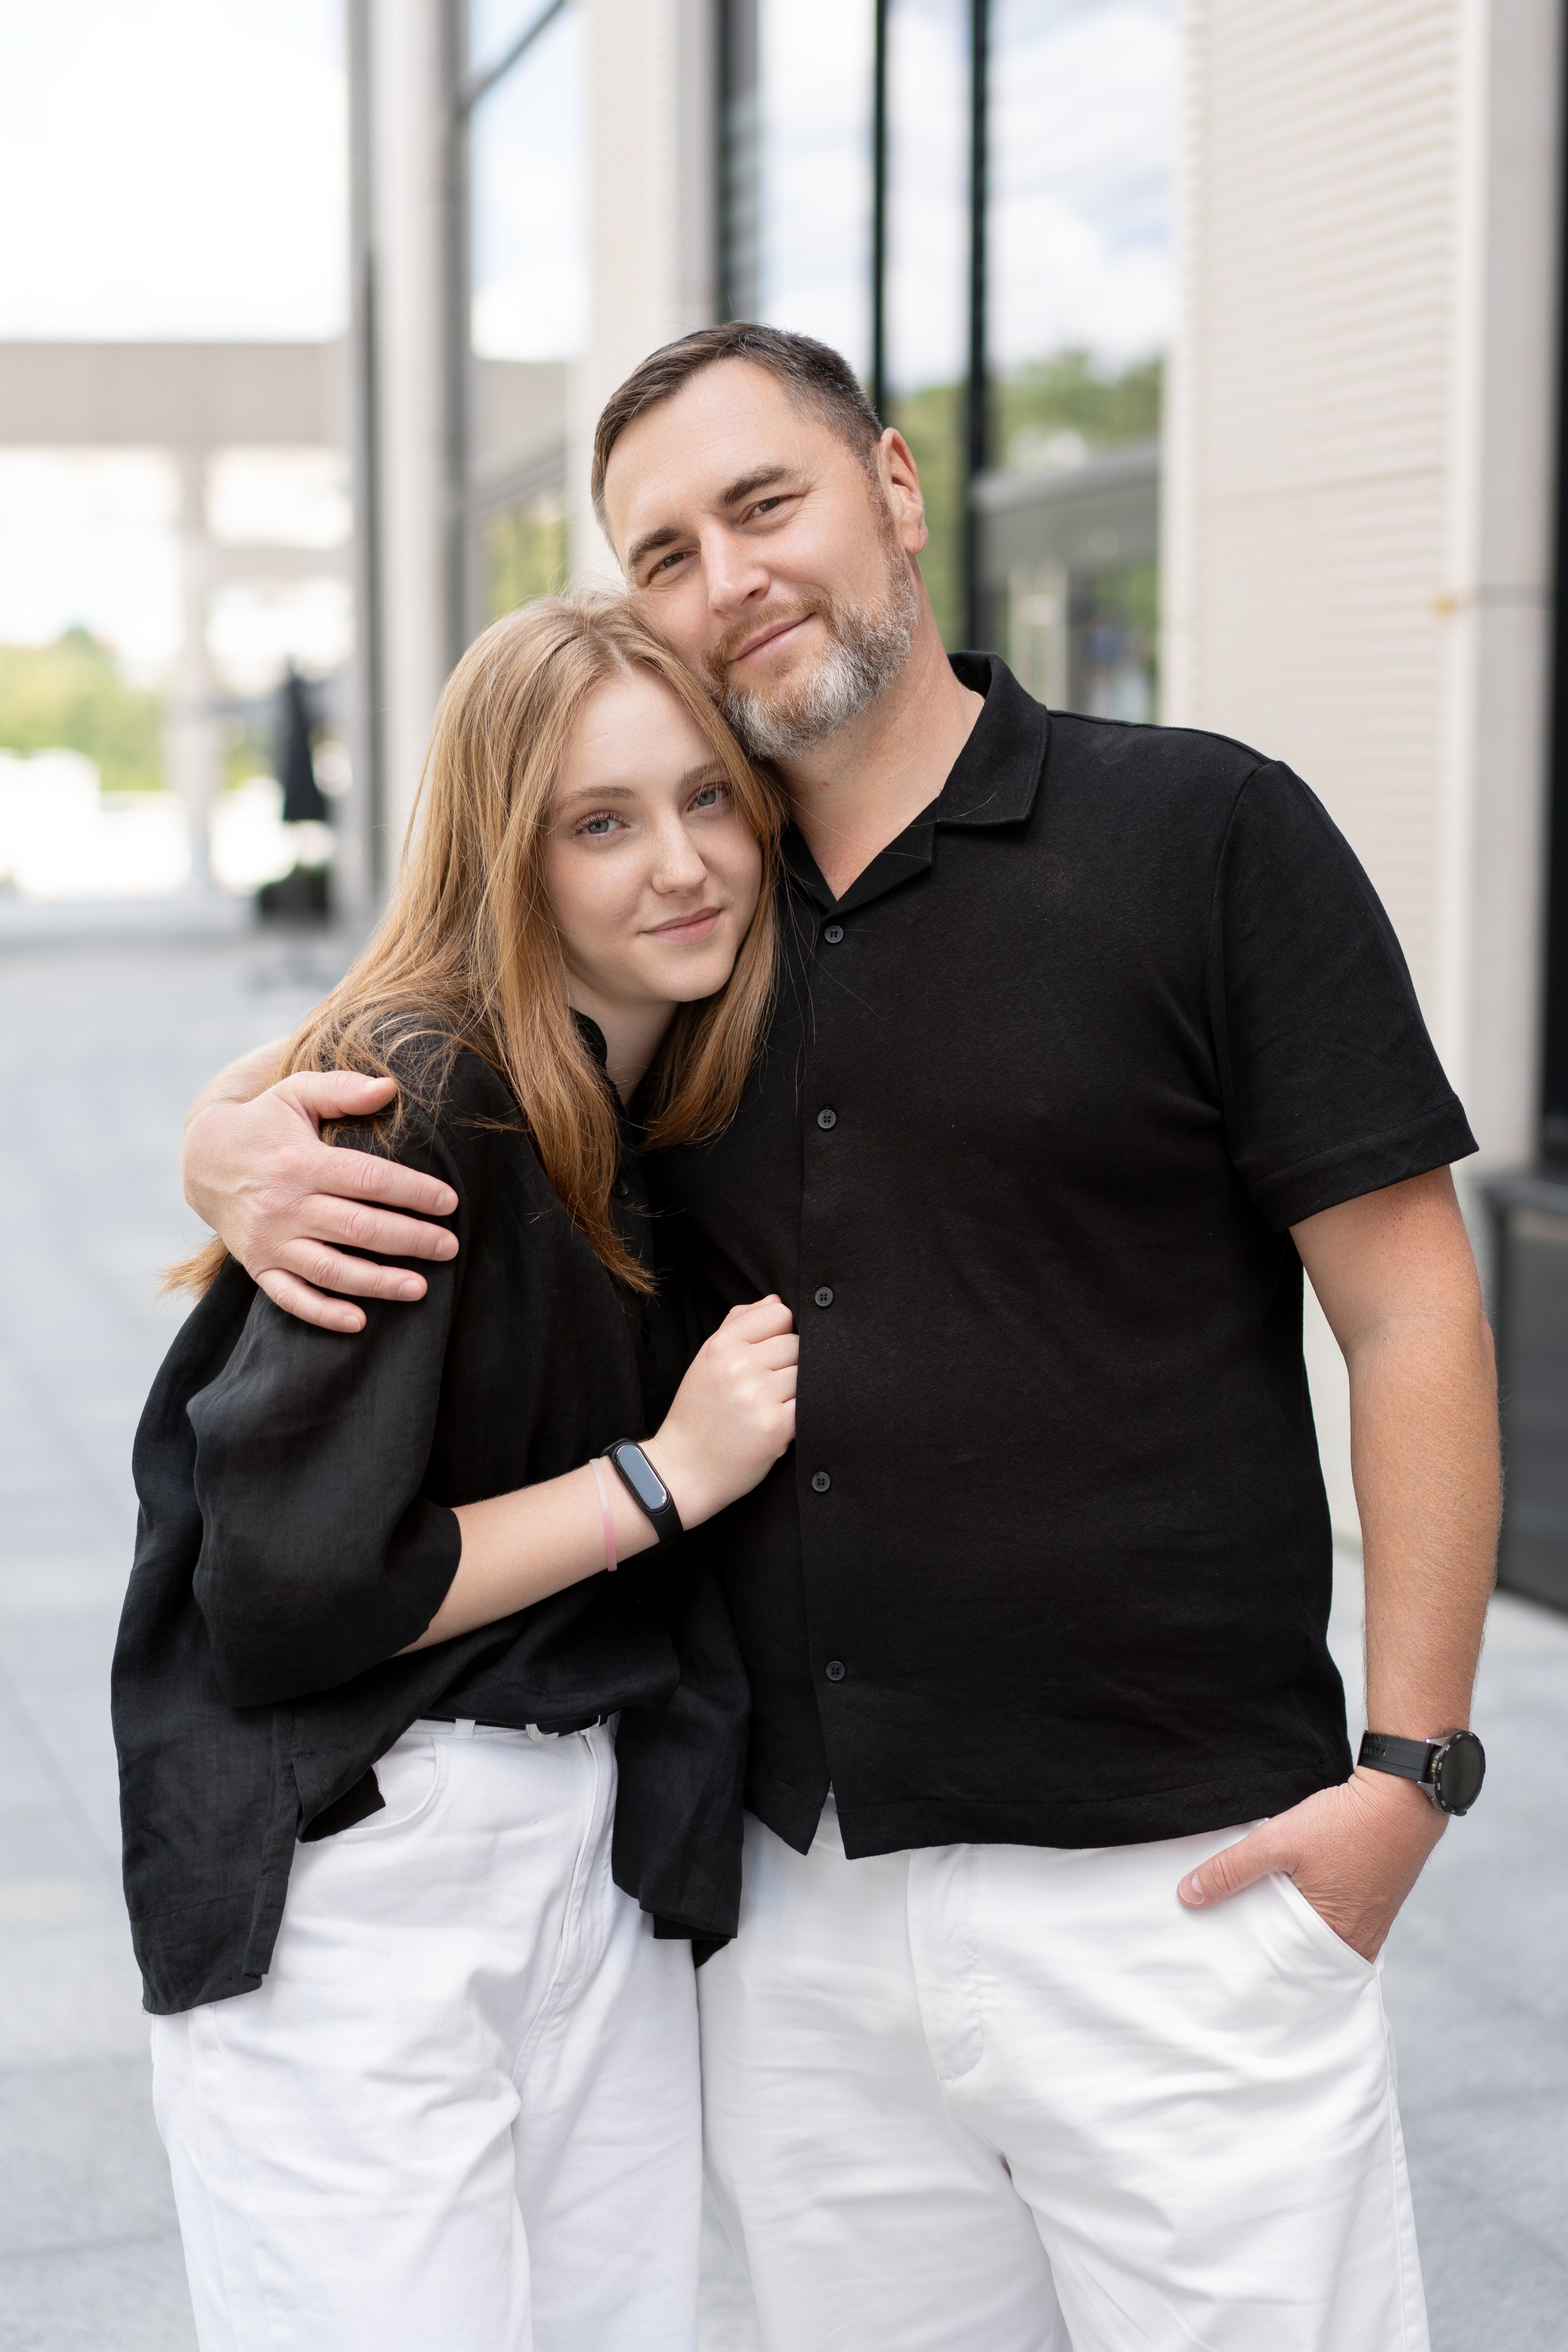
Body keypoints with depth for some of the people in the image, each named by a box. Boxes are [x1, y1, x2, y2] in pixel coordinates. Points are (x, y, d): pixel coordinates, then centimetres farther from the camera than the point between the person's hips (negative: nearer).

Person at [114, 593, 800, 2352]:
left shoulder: (692, 1107, 6)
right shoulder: (426, 1116, -18)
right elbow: (287, 1588, -19)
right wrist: (665, 1475, -14)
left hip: (610, 1856, 7)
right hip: (349, 1878, -7)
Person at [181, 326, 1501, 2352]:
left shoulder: (1205, 833, -4)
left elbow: (1410, 1309, -6)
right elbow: (356, 1073, 19)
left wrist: (1411, 1765, -12)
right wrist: (234, 1146, -5)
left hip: (1168, 1877, -4)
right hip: (792, 1895, 5)